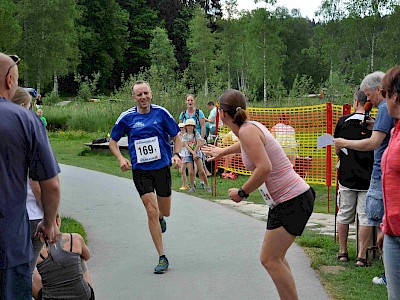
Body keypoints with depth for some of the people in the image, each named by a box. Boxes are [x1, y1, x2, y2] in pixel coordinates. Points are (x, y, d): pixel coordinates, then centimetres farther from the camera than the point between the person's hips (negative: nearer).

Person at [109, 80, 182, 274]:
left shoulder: (161, 112, -2)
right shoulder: (127, 117, -2)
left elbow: (176, 136, 6)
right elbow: (112, 141, 10)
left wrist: (176, 155, -11)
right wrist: (121, 159, -6)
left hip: (162, 166, 1)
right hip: (140, 170, -1)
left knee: (165, 212, 11)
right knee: (151, 211, -9)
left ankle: (160, 218, 52)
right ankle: (162, 258, 0)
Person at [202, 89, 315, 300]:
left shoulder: (247, 130, -15)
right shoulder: (252, 127, 13)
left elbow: (265, 168, -27)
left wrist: (242, 192, -14)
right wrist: (222, 151, 57)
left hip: (291, 201, -10)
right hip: (291, 198, 10)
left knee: (269, 260, -7)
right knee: (275, 258, 16)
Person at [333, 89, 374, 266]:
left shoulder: (343, 122, -1)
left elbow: (337, 150, 7)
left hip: (346, 177, 2)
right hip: (368, 178, -2)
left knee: (344, 215, 14)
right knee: (365, 218, 4)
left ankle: (343, 252, 24)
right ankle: (361, 256, 4)